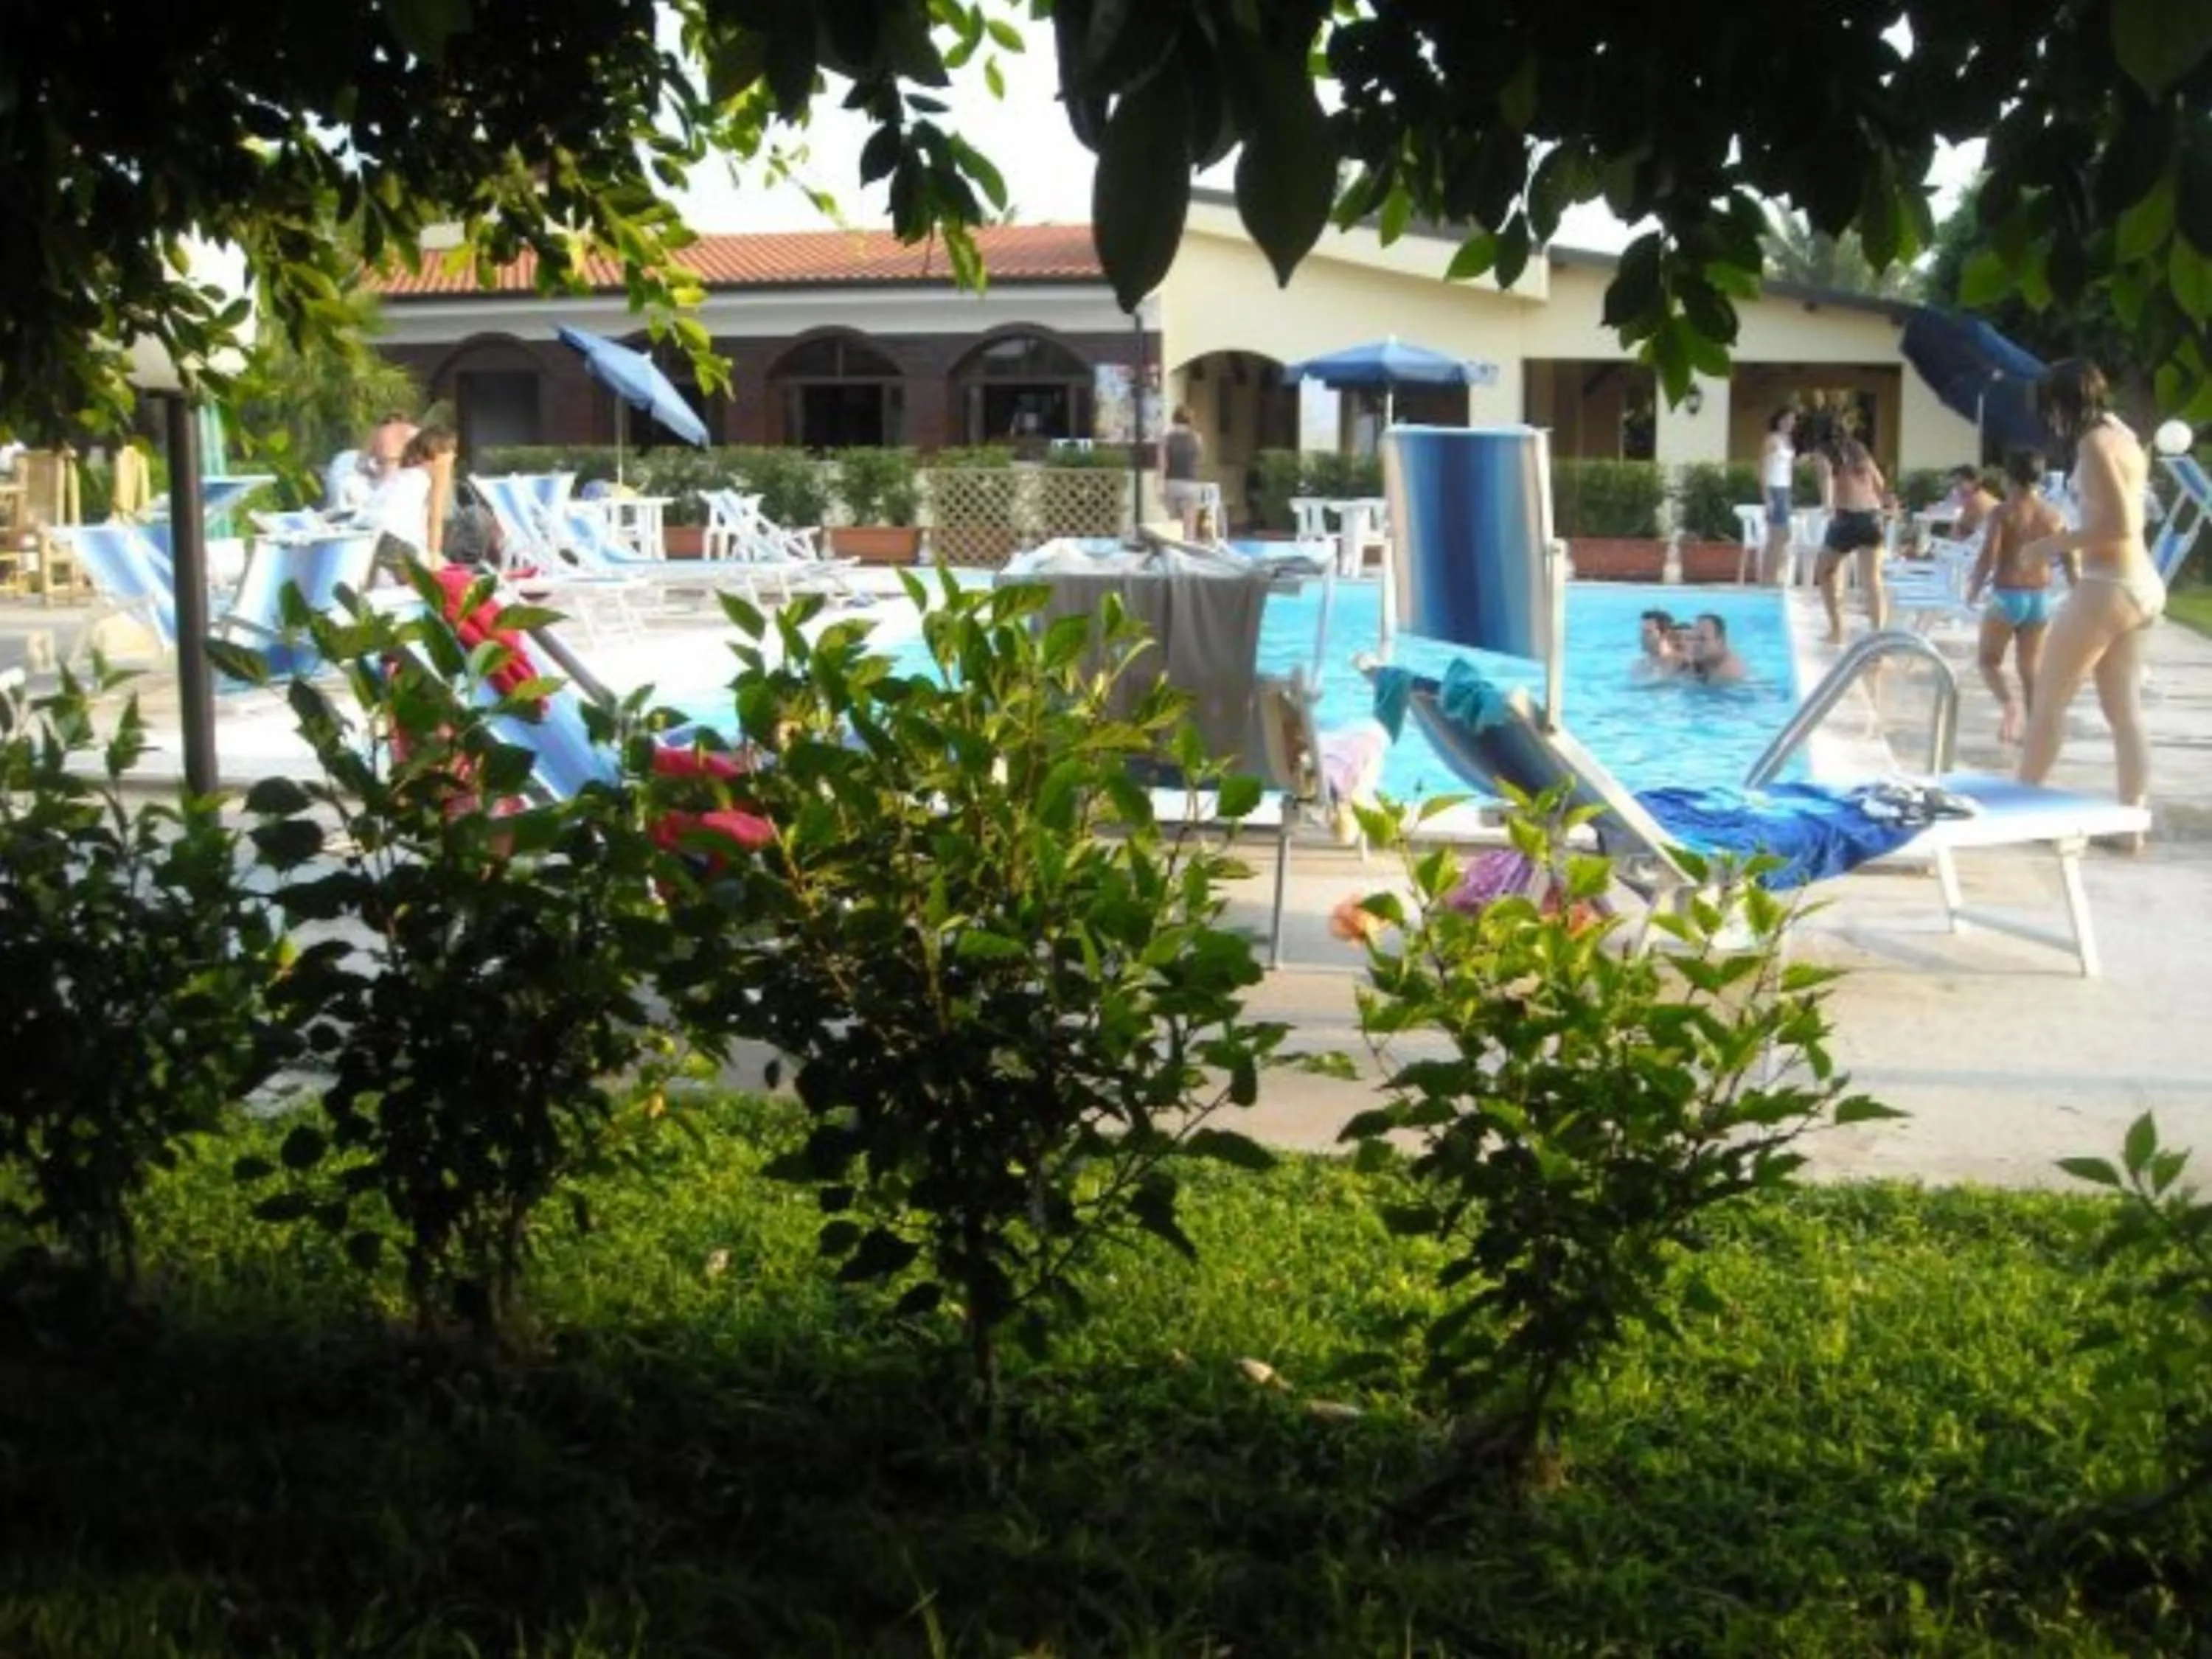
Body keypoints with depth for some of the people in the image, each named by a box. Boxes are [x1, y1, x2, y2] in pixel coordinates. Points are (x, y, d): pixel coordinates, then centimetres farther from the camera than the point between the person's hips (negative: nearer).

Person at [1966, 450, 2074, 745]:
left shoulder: (2003, 513, -9)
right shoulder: (2055, 517, 4)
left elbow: (1988, 557, -16)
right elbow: (2073, 564, 4)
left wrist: (1974, 590, -1)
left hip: (2006, 596, -4)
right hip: (2040, 598, 4)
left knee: (1990, 660, 10)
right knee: (2031, 669, 12)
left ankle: (2010, 702, -18)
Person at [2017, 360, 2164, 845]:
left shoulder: (2095, 442, -13)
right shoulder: (2123, 438, 14)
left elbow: (2119, 524, -20)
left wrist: (2054, 543, -12)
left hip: (2109, 586, -9)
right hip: (2141, 584, 9)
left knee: (2048, 698, 2)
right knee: (2124, 710, 10)